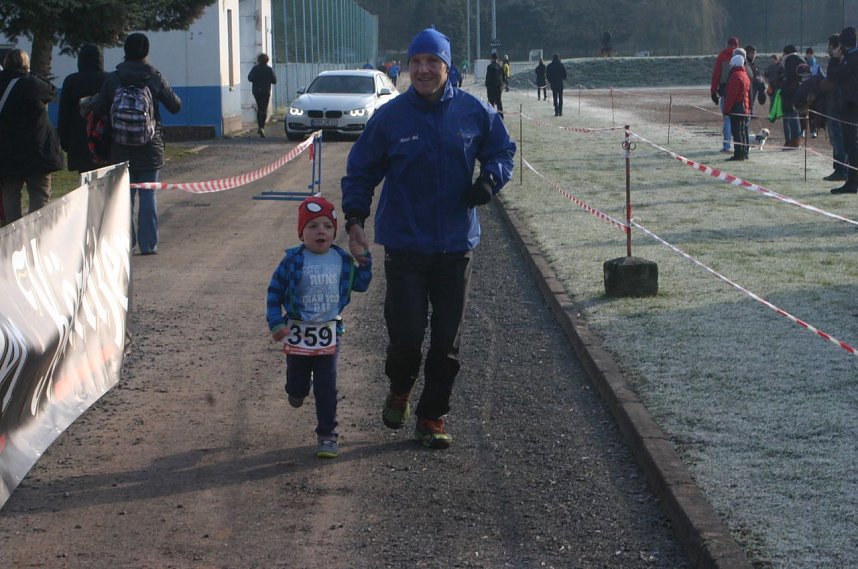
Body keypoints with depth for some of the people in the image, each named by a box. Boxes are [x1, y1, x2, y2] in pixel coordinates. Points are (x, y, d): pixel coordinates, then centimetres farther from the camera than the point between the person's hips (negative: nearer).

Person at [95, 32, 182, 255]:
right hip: (150, 147, -1)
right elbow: (175, 106, 0)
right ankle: (148, 243, 3)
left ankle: (126, 242, 8)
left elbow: (99, 110, 2)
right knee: (148, 195, 4)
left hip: (121, 148, 1)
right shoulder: (154, 77, -6)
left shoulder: (112, 79, -2)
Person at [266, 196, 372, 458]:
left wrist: (365, 262, -2)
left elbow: (360, 285, 12)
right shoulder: (292, 261, -10)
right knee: (297, 381, 13)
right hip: (297, 333, -1)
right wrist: (276, 323, -12)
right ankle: (297, 389, 50)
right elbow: (275, 292, -4)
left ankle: (327, 435, 8)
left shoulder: (342, 260, -1)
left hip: (328, 335, 1)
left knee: (326, 387, -1)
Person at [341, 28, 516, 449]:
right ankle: (399, 390, 27)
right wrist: (354, 219, -9)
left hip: (456, 245, 2)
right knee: (406, 334, -5)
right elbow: (360, 170, 4)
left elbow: (502, 150, 15)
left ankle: (432, 417, 20)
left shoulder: (474, 112, -1)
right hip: (405, 246, -2)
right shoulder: (389, 117, -4)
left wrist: (490, 179, -6)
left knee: (447, 341, 5)